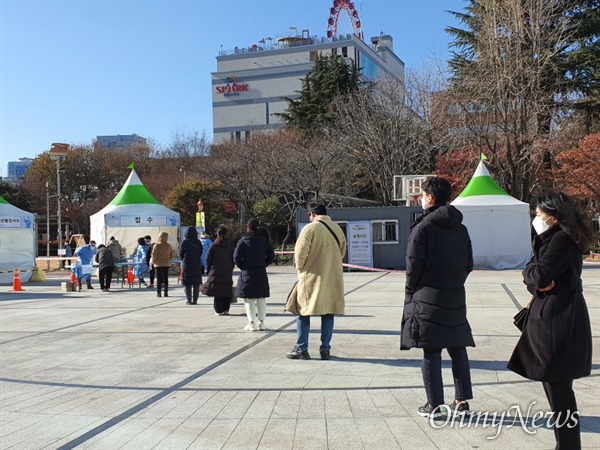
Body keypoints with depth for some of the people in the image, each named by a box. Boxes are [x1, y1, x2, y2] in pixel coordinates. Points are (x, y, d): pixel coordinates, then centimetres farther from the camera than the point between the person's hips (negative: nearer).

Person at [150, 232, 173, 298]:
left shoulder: (156, 245, -12)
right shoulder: (169, 245, 0)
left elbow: (154, 255, -10)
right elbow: (171, 254, 7)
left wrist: (153, 261, 4)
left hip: (158, 263, -3)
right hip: (166, 264, 3)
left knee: (159, 278, 1)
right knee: (166, 278, 8)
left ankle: (158, 292, 0)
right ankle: (166, 292, 7)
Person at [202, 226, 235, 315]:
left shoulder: (213, 245, -4)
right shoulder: (230, 246, 4)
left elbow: (208, 259, -2)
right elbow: (233, 259, 7)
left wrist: (209, 270, 9)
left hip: (216, 272, -2)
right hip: (228, 272, 2)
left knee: (217, 291, 1)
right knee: (227, 290, 9)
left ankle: (219, 310, -1)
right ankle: (226, 309, 9)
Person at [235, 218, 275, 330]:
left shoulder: (243, 241, -6)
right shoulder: (264, 240, 3)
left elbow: (236, 257, -9)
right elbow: (271, 255, 4)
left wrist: (242, 267, 7)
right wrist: (263, 265, 11)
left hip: (247, 274, -3)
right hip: (261, 273, 3)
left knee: (249, 299, 3)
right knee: (261, 299, 11)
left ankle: (252, 323, 2)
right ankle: (261, 323, 13)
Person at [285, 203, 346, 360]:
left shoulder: (310, 228, -11)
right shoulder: (337, 229, 7)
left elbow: (300, 253, -14)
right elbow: (342, 252, 15)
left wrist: (301, 268, 3)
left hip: (312, 277, -5)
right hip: (332, 278, 5)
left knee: (303, 312, 5)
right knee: (328, 313, 10)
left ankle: (301, 349, 7)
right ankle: (325, 349, 11)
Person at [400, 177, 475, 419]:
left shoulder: (423, 228, -11)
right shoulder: (461, 228, 9)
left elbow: (413, 265, -12)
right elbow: (469, 263, 11)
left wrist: (411, 292, 2)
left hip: (428, 299, -6)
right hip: (456, 298, 6)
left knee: (431, 351, 0)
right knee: (458, 349, 12)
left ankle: (434, 404, 5)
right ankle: (462, 401, 15)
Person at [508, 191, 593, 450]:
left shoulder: (561, 240, -16)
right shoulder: (552, 238, 16)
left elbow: (538, 275, -22)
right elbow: (532, 277, 11)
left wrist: (530, 271, -1)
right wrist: (537, 281, -9)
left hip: (558, 321, -10)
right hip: (549, 318, 10)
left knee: (557, 387, -3)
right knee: (554, 384, 16)